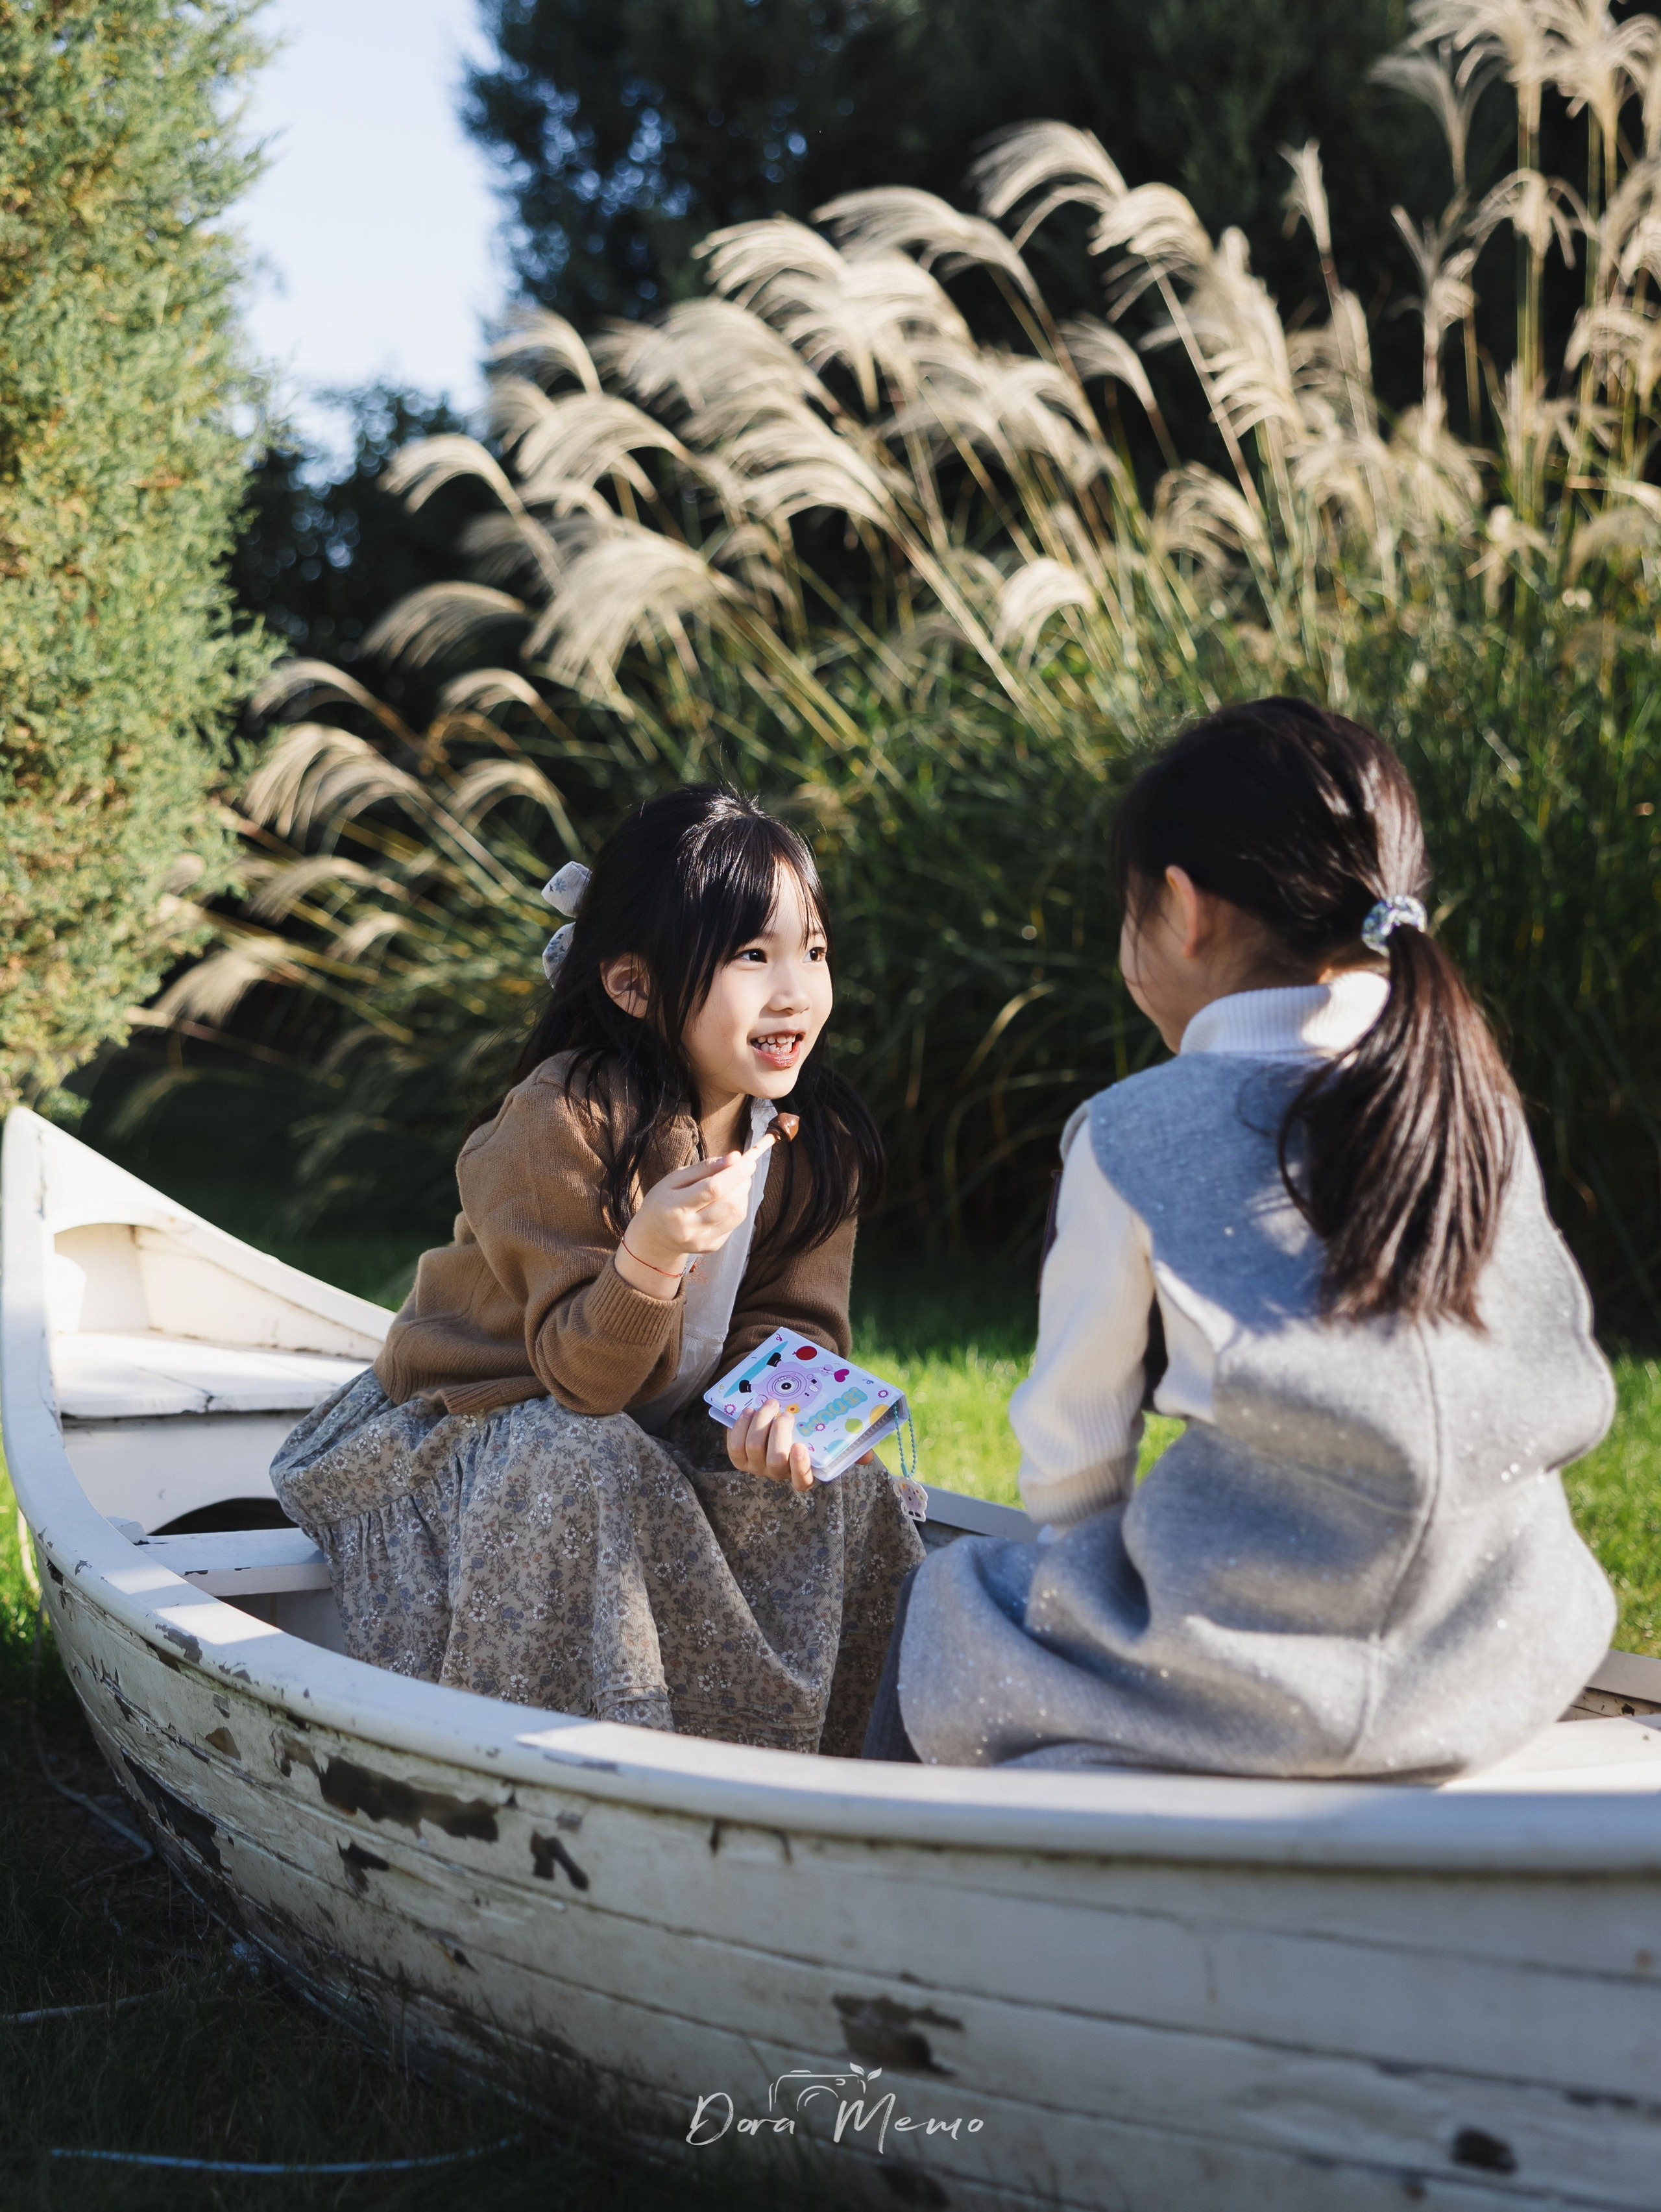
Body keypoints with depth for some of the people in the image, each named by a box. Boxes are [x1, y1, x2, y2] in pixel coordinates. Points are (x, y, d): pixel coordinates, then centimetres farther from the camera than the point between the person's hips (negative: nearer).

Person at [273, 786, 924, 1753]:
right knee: (590, 1479, -35)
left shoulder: (817, 1141, -8)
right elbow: (580, 1377, -25)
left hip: (661, 1431, 5)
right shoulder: (563, 1125, -26)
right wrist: (649, 1259, -47)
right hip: (474, 1429, -5)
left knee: (835, 1484, -17)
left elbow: (791, 1322, -5)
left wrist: (776, 1401, -31)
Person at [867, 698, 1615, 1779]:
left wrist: (1092, 1559, 21)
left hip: (1263, 1678, -5)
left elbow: (1072, 1445, -1)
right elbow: (1571, 1398, 12)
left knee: (941, 1613, 22)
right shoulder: (1480, 1101, 4)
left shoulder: (1135, 1132, -10)